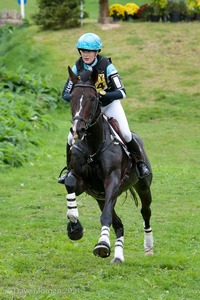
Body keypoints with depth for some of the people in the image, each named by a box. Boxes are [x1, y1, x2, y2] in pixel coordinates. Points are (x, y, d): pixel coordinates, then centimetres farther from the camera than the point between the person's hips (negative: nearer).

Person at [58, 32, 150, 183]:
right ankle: (70, 169, 13)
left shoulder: (107, 66, -23)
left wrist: (103, 94, -44)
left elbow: (122, 92, -27)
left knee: (125, 134, -17)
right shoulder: (78, 68, -13)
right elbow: (65, 94, -10)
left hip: (109, 104, -3)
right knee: (72, 138, -9)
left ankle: (140, 163, 7)